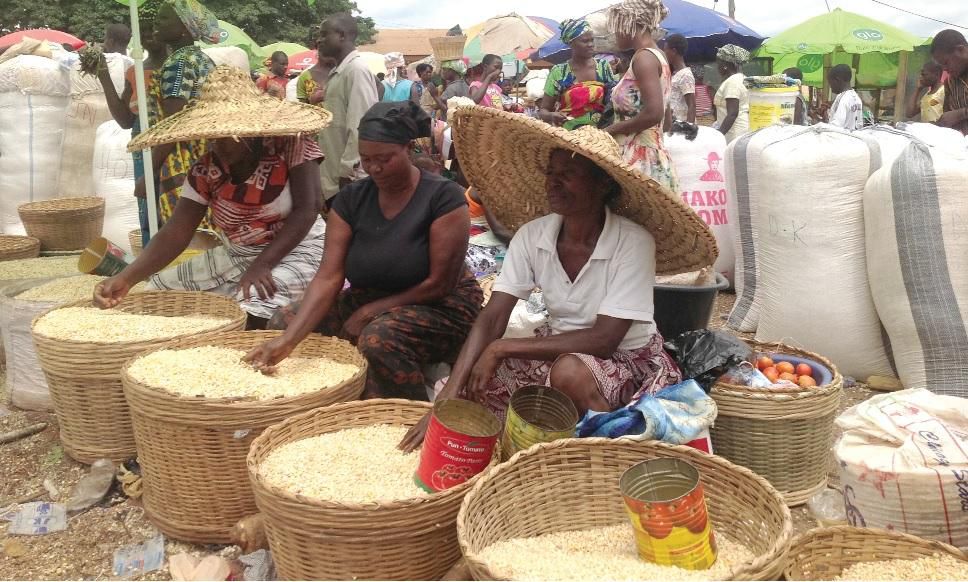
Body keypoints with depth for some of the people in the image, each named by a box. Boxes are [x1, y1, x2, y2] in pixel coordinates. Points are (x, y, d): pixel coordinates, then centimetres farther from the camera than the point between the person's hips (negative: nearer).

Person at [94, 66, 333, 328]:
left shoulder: (291, 143, -13)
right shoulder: (205, 169, -3)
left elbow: (306, 209, -18)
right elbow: (176, 232, -10)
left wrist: (262, 265, -28)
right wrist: (127, 277, -26)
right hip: (235, 256, 6)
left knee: (244, 318, -32)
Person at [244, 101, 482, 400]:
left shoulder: (443, 196, -15)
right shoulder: (351, 199, -2)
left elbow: (440, 284, -14)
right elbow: (328, 277, -12)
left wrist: (371, 311, -16)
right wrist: (288, 339, -26)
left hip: (438, 306, -5)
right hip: (367, 301, 6)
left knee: (379, 338, -36)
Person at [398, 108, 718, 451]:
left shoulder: (633, 242, -22)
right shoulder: (531, 235, -9)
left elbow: (603, 339, -26)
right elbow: (492, 319, -14)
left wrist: (500, 348, -26)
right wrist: (449, 397, -28)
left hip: (627, 360, -5)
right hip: (561, 351, 5)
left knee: (570, 371, -36)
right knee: (469, 383, -15)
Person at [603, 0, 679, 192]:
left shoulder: (644, 56, -12)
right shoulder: (657, 56, 16)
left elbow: (653, 113, -24)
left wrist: (609, 131, -13)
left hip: (639, 158, -10)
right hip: (648, 155, 10)